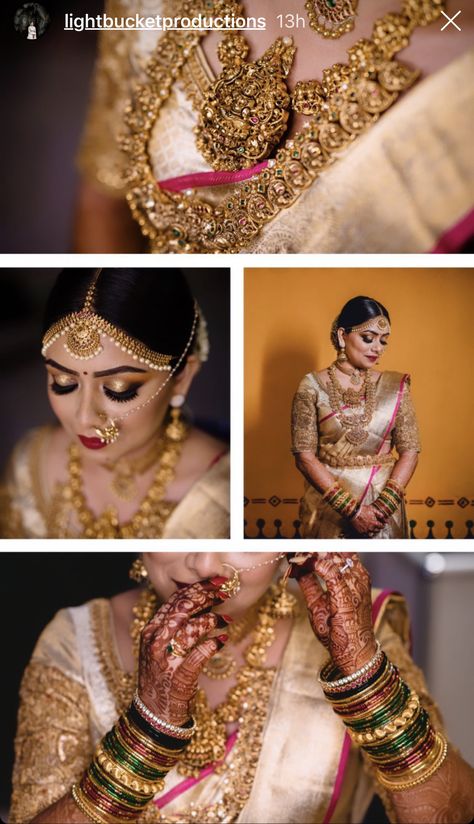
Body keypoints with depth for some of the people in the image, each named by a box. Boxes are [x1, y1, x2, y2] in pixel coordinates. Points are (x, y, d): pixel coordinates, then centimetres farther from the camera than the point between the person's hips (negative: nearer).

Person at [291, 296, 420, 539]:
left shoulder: (395, 386, 1)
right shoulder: (313, 386, -6)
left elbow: (410, 450, -1)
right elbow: (304, 455, -11)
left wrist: (384, 505, -15)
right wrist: (351, 509, -16)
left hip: (384, 505, 2)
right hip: (329, 506, -2)